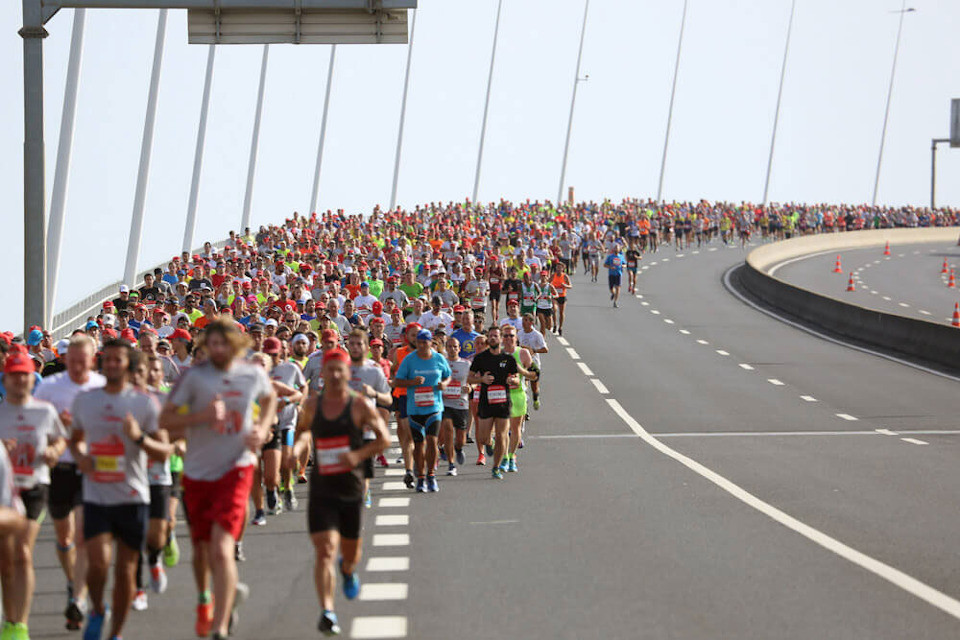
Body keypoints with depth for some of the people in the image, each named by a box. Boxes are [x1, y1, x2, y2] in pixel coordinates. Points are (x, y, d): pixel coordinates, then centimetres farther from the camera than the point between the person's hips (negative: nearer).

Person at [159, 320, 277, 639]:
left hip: (235, 469, -1)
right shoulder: (195, 376, -8)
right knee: (202, 548, 14)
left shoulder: (253, 375, 0)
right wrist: (203, 416, -24)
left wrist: (262, 429, 6)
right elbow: (165, 419, -10)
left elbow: (270, 398, 23)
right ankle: (205, 599, 46)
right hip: (198, 472, 1)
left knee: (222, 549, -16)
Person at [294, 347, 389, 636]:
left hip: (351, 488, 0)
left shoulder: (359, 405, -6)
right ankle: (327, 611, -18)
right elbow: (303, 429, 23)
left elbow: (384, 439, -3)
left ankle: (349, 570, 53)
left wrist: (359, 455, -18)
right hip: (321, 490, 0)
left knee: (350, 553, 16)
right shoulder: (312, 404, 3)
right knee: (325, 551, -15)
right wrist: (301, 441, 1)